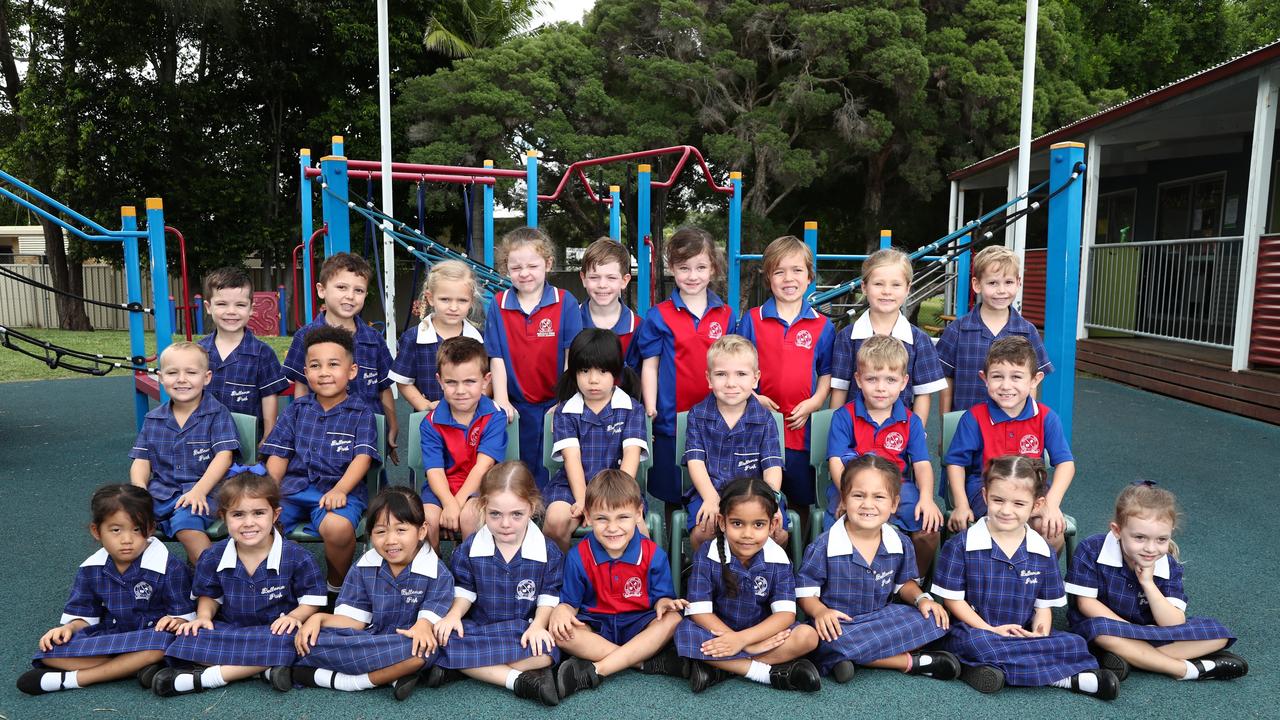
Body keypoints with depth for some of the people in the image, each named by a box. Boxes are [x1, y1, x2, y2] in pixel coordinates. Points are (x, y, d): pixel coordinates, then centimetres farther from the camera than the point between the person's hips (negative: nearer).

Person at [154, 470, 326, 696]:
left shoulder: (296, 557, -12)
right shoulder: (213, 557, -2)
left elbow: (312, 599, -4)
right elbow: (209, 595, 15)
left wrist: (294, 616, -23)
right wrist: (204, 616, -5)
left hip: (275, 629, -3)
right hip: (228, 630, 3)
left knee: (284, 642, -38)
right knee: (189, 640, -26)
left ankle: (200, 679, -26)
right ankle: (265, 668, -30)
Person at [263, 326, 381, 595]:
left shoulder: (361, 413, 9)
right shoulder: (296, 409, 19)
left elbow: (362, 457, -4)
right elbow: (279, 455, 15)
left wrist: (339, 490, -21)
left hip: (339, 489, -3)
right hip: (293, 488, 3)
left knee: (338, 526, -37)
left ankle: (337, 585, -5)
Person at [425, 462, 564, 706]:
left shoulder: (548, 552, -6)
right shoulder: (469, 549, -2)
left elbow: (549, 597, -2)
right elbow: (464, 591, 6)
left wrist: (538, 624, -20)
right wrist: (454, 614, -13)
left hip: (524, 630, -1)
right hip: (478, 628, 1)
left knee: (545, 650, -34)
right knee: (445, 639, -31)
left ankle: (455, 667, -25)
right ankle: (520, 679, -30)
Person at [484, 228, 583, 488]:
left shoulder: (565, 303, -5)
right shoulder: (498, 306, 1)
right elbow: (497, 358, 0)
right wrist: (501, 400, -9)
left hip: (555, 406, -1)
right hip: (518, 408, 2)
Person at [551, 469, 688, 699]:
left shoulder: (653, 554, -6)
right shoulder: (578, 556, -6)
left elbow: (661, 595, -2)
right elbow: (571, 601, 0)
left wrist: (663, 602, -27)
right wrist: (562, 610, -24)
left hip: (639, 625, 0)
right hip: (595, 626, 0)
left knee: (672, 620, -31)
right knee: (559, 632, -31)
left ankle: (595, 670, -33)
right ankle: (649, 662, -29)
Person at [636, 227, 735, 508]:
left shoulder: (726, 315, 5)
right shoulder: (659, 316, -3)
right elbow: (650, 365, -2)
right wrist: (650, 410, -8)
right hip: (671, 418, -2)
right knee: (671, 495, 10)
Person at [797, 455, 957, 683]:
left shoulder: (900, 543, 0)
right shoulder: (824, 546, -12)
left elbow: (904, 583, 16)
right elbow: (805, 591, -6)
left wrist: (921, 598, -5)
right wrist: (820, 611, -27)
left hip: (883, 618, 4)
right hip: (839, 625, -3)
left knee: (933, 619, -16)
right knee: (831, 643, -37)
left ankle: (861, 657, -17)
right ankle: (910, 661, -18)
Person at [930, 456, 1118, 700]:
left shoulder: (1043, 553, 6)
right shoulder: (961, 545, -5)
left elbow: (1044, 605, 10)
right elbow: (952, 598, -4)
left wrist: (1040, 634, -11)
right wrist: (991, 630, -14)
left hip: (1024, 635, 3)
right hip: (975, 631, -3)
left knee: (1074, 644, -18)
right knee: (976, 642, -37)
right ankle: (1066, 677, -24)